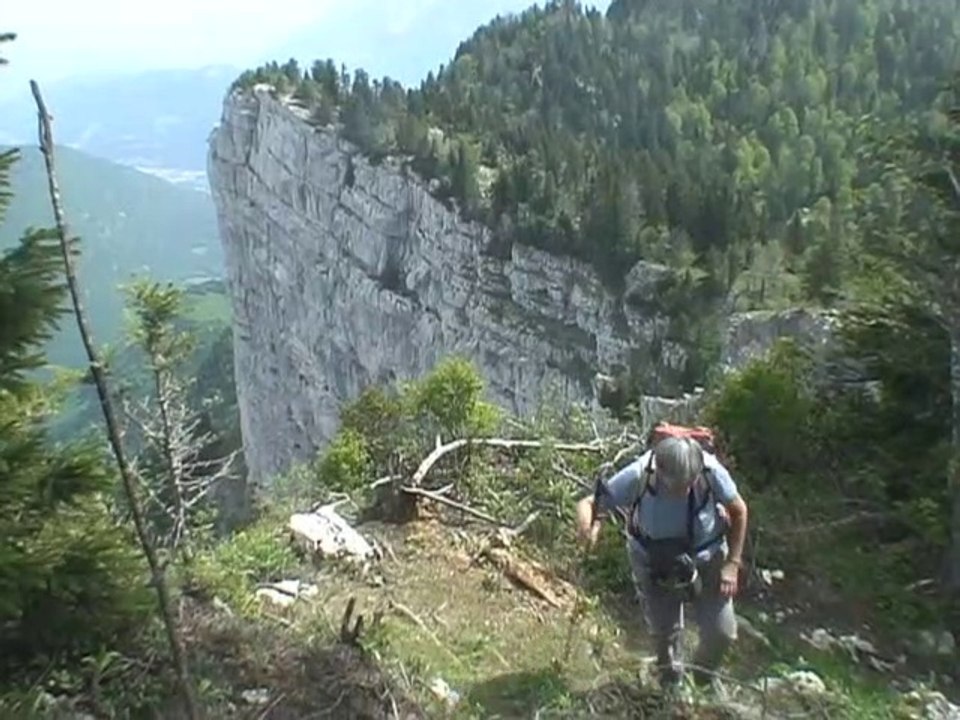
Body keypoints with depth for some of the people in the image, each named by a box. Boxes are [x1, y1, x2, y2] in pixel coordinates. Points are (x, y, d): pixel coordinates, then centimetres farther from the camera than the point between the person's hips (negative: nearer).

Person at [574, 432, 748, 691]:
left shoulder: (711, 471, -31)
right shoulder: (638, 476, -34)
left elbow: (738, 511, -11)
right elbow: (588, 503, -27)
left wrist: (732, 563, -12)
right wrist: (586, 523, -51)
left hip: (706, 560, 1)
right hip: (653, 563, 0)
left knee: (722, 633, -1)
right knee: (664, 631, 8)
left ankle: (704, 675, 36)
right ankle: (669, 679, 44)